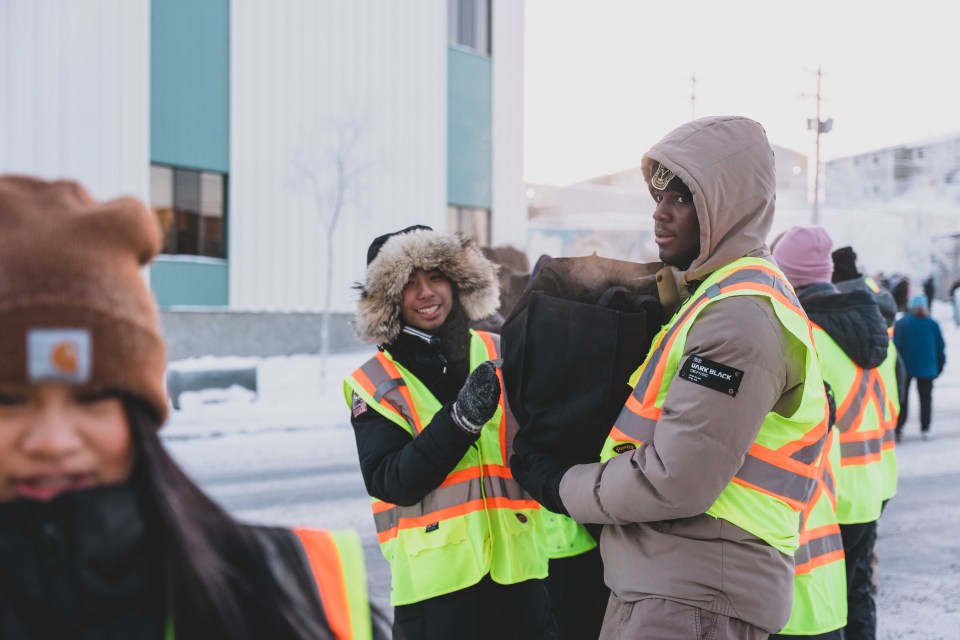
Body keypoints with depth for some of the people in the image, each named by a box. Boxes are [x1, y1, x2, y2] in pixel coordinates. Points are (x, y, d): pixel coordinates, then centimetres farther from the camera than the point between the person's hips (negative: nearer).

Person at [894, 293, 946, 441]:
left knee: (902, 398, 8)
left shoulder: (901, 323, -4)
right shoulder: (932, 324, 0)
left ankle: (897, 429, 1)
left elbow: (896, 346, -8)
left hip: (905, 367, -1)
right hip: (927, 368, 1)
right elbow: (940, 347, 3)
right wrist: (939, 367, 12)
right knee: (925, 398, 9)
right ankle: (925, 430, 6)